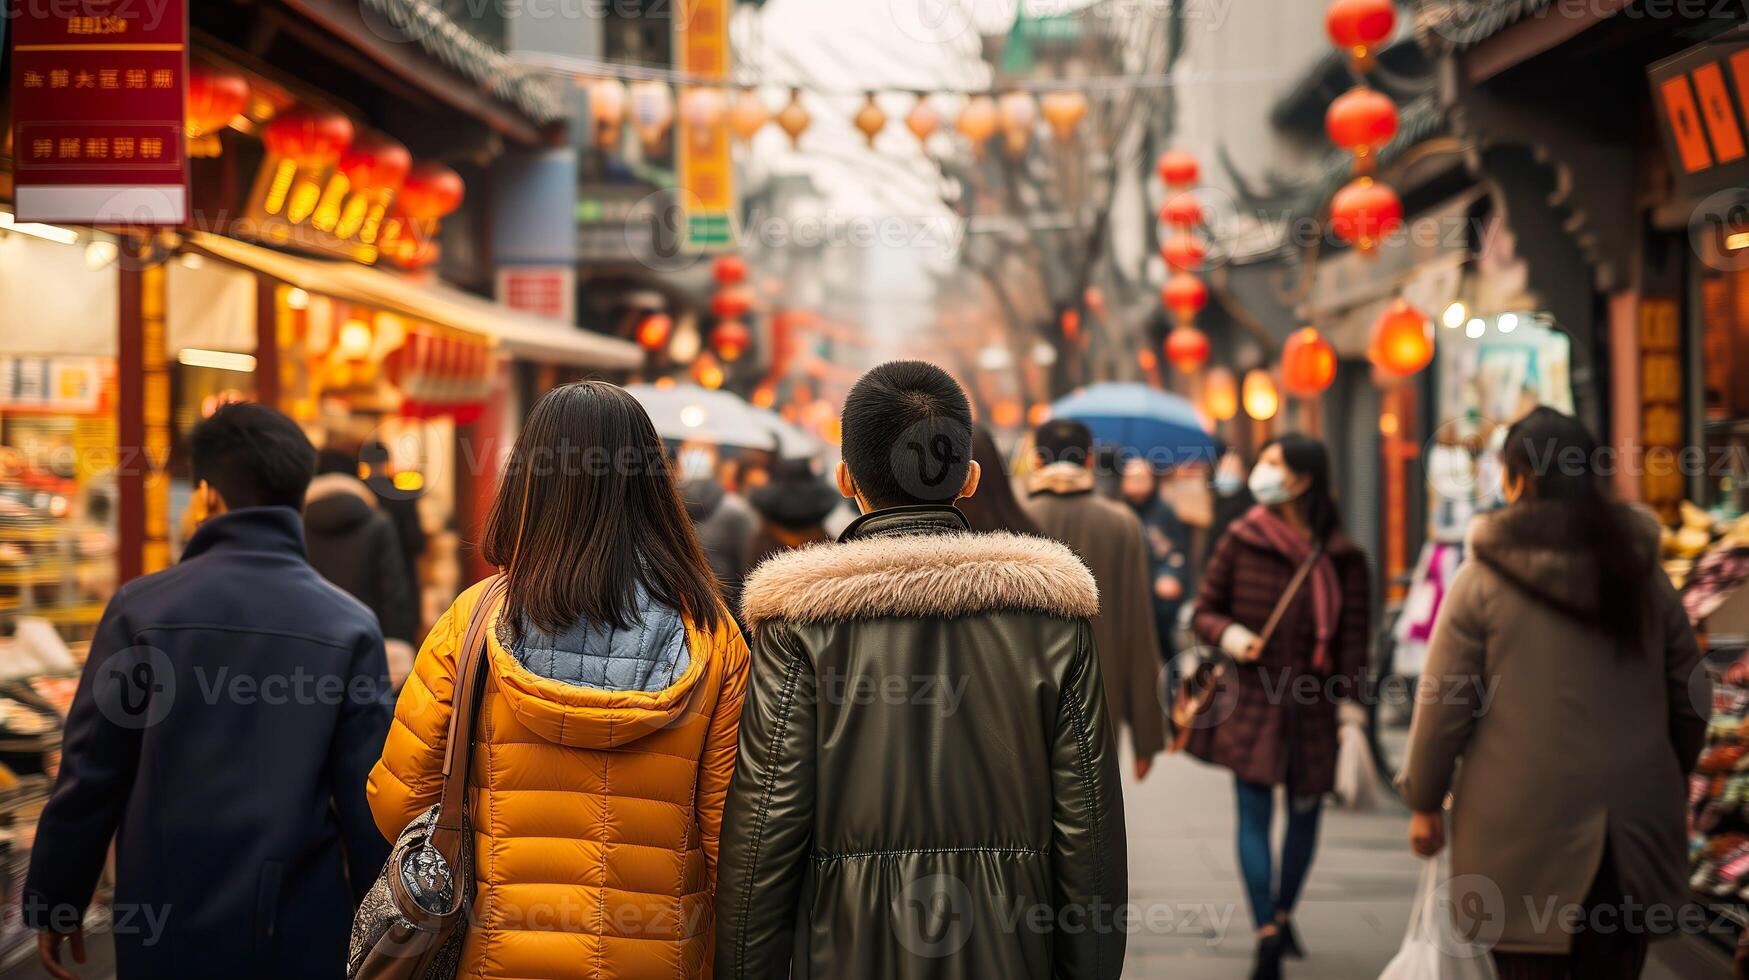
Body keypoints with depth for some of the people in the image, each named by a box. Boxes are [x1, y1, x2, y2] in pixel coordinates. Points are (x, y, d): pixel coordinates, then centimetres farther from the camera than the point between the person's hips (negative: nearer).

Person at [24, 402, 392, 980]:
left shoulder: (142, 608, -5)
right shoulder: (350, 626, -3)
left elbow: (90, 775, -3)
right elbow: (368, 799, -4)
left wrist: (54, 904, 9)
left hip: (168, 923, 0)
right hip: (302, 931, 1)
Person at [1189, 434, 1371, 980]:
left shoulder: (1341, 557, 0)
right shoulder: (1240, 542, 1)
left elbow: (1354, 637, 1)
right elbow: (1204, 612, 8)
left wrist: (1349, 708, -4)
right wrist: (1229, 635, -14)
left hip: (1311, 705, 1)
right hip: (1251, 702, -1)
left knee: (1305, 813, 12)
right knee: (1254, 816, -6)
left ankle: (1282, 915, 33)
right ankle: (1267, 936, -5)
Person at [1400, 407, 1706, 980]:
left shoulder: (1482, 582, -6)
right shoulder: (1645, 574, 7)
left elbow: (1443, 706, -7)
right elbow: (1690, 700, 12)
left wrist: (1425, 802, 5)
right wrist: (1671, 785, 26)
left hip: (1525, 834, -4)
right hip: (1636, 832, 4)